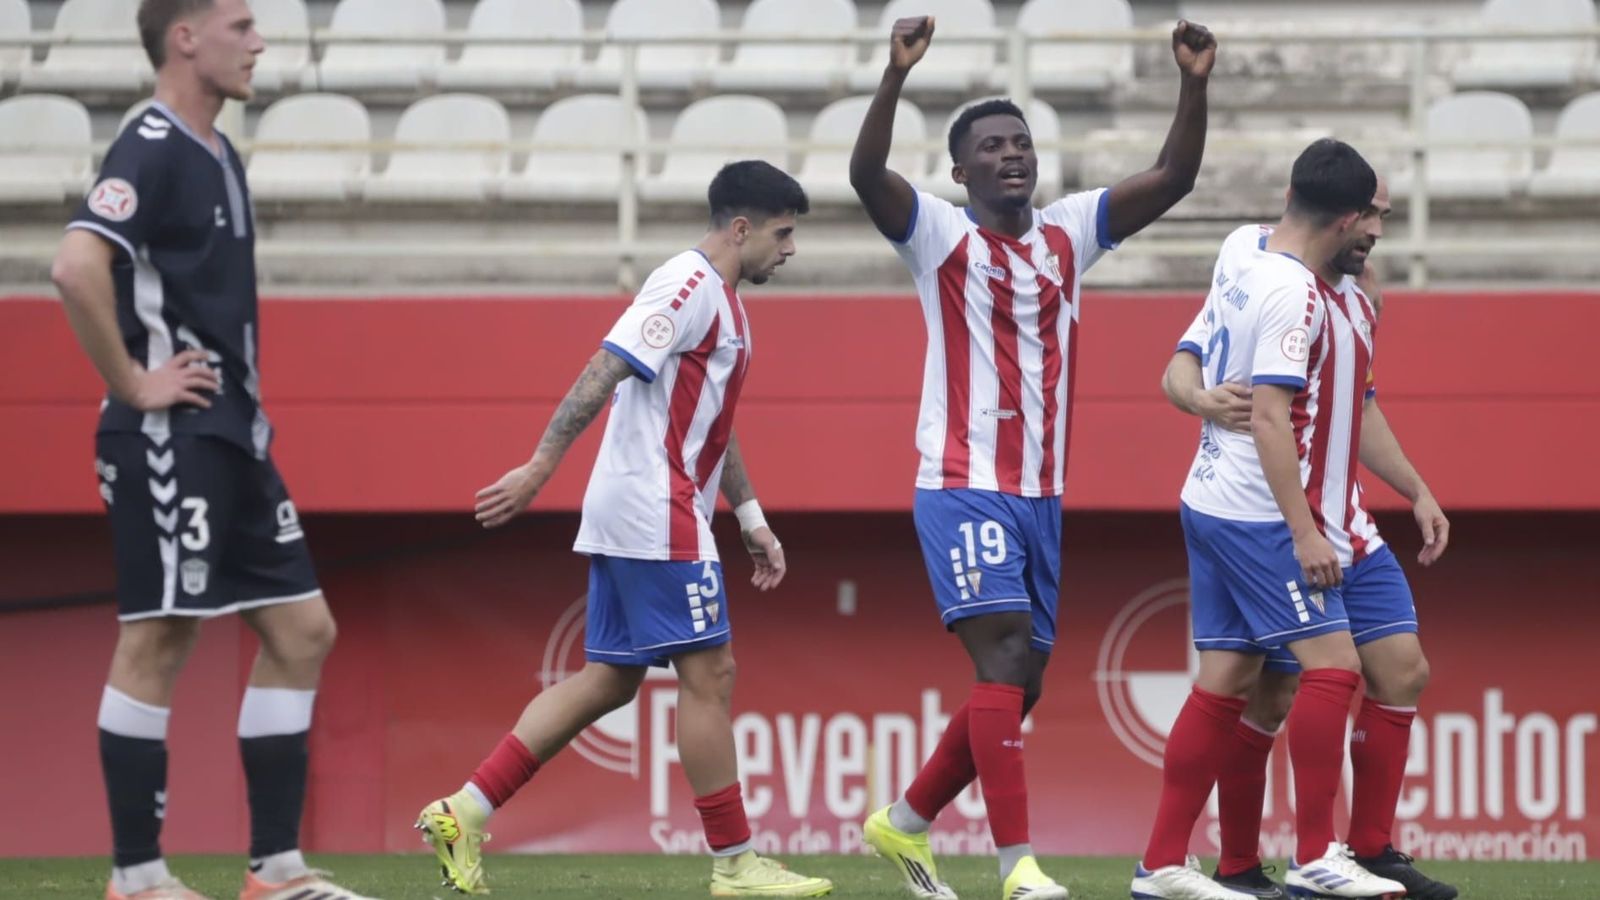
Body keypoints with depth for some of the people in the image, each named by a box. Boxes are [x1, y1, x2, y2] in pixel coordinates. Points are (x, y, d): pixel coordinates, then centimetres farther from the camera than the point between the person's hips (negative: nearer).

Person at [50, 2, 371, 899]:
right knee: (158, 641, -6)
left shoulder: (219, 156, 16)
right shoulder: (151, 150, -13)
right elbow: (78, 267, -28)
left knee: (302, 632, 7)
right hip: (170, 442, -10)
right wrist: (130, 382, -20)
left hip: (233, 438, 10)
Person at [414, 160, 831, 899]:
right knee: (707, 674, -6)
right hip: (655, 513, -10)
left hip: (628, 521, 10)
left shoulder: (721, 302, 19)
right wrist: (539, 469, -24)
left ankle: (465, 812, 4)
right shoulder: (688, 286, -12)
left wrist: (753, 520, 26)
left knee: (608, 679, 7)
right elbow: (603, 372, -20)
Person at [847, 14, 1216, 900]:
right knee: (1004, 657, -18)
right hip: (963, 488, -6)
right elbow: (866, 174, -21)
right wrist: (897, 75, -34)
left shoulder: (1067, 235, 12)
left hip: (1040, 494, 6)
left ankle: (904, 824, 27)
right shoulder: (940, 235, -3)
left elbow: (1172, 179, 6)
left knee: (1018, 689, 9)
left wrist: (1193, 83, -9)